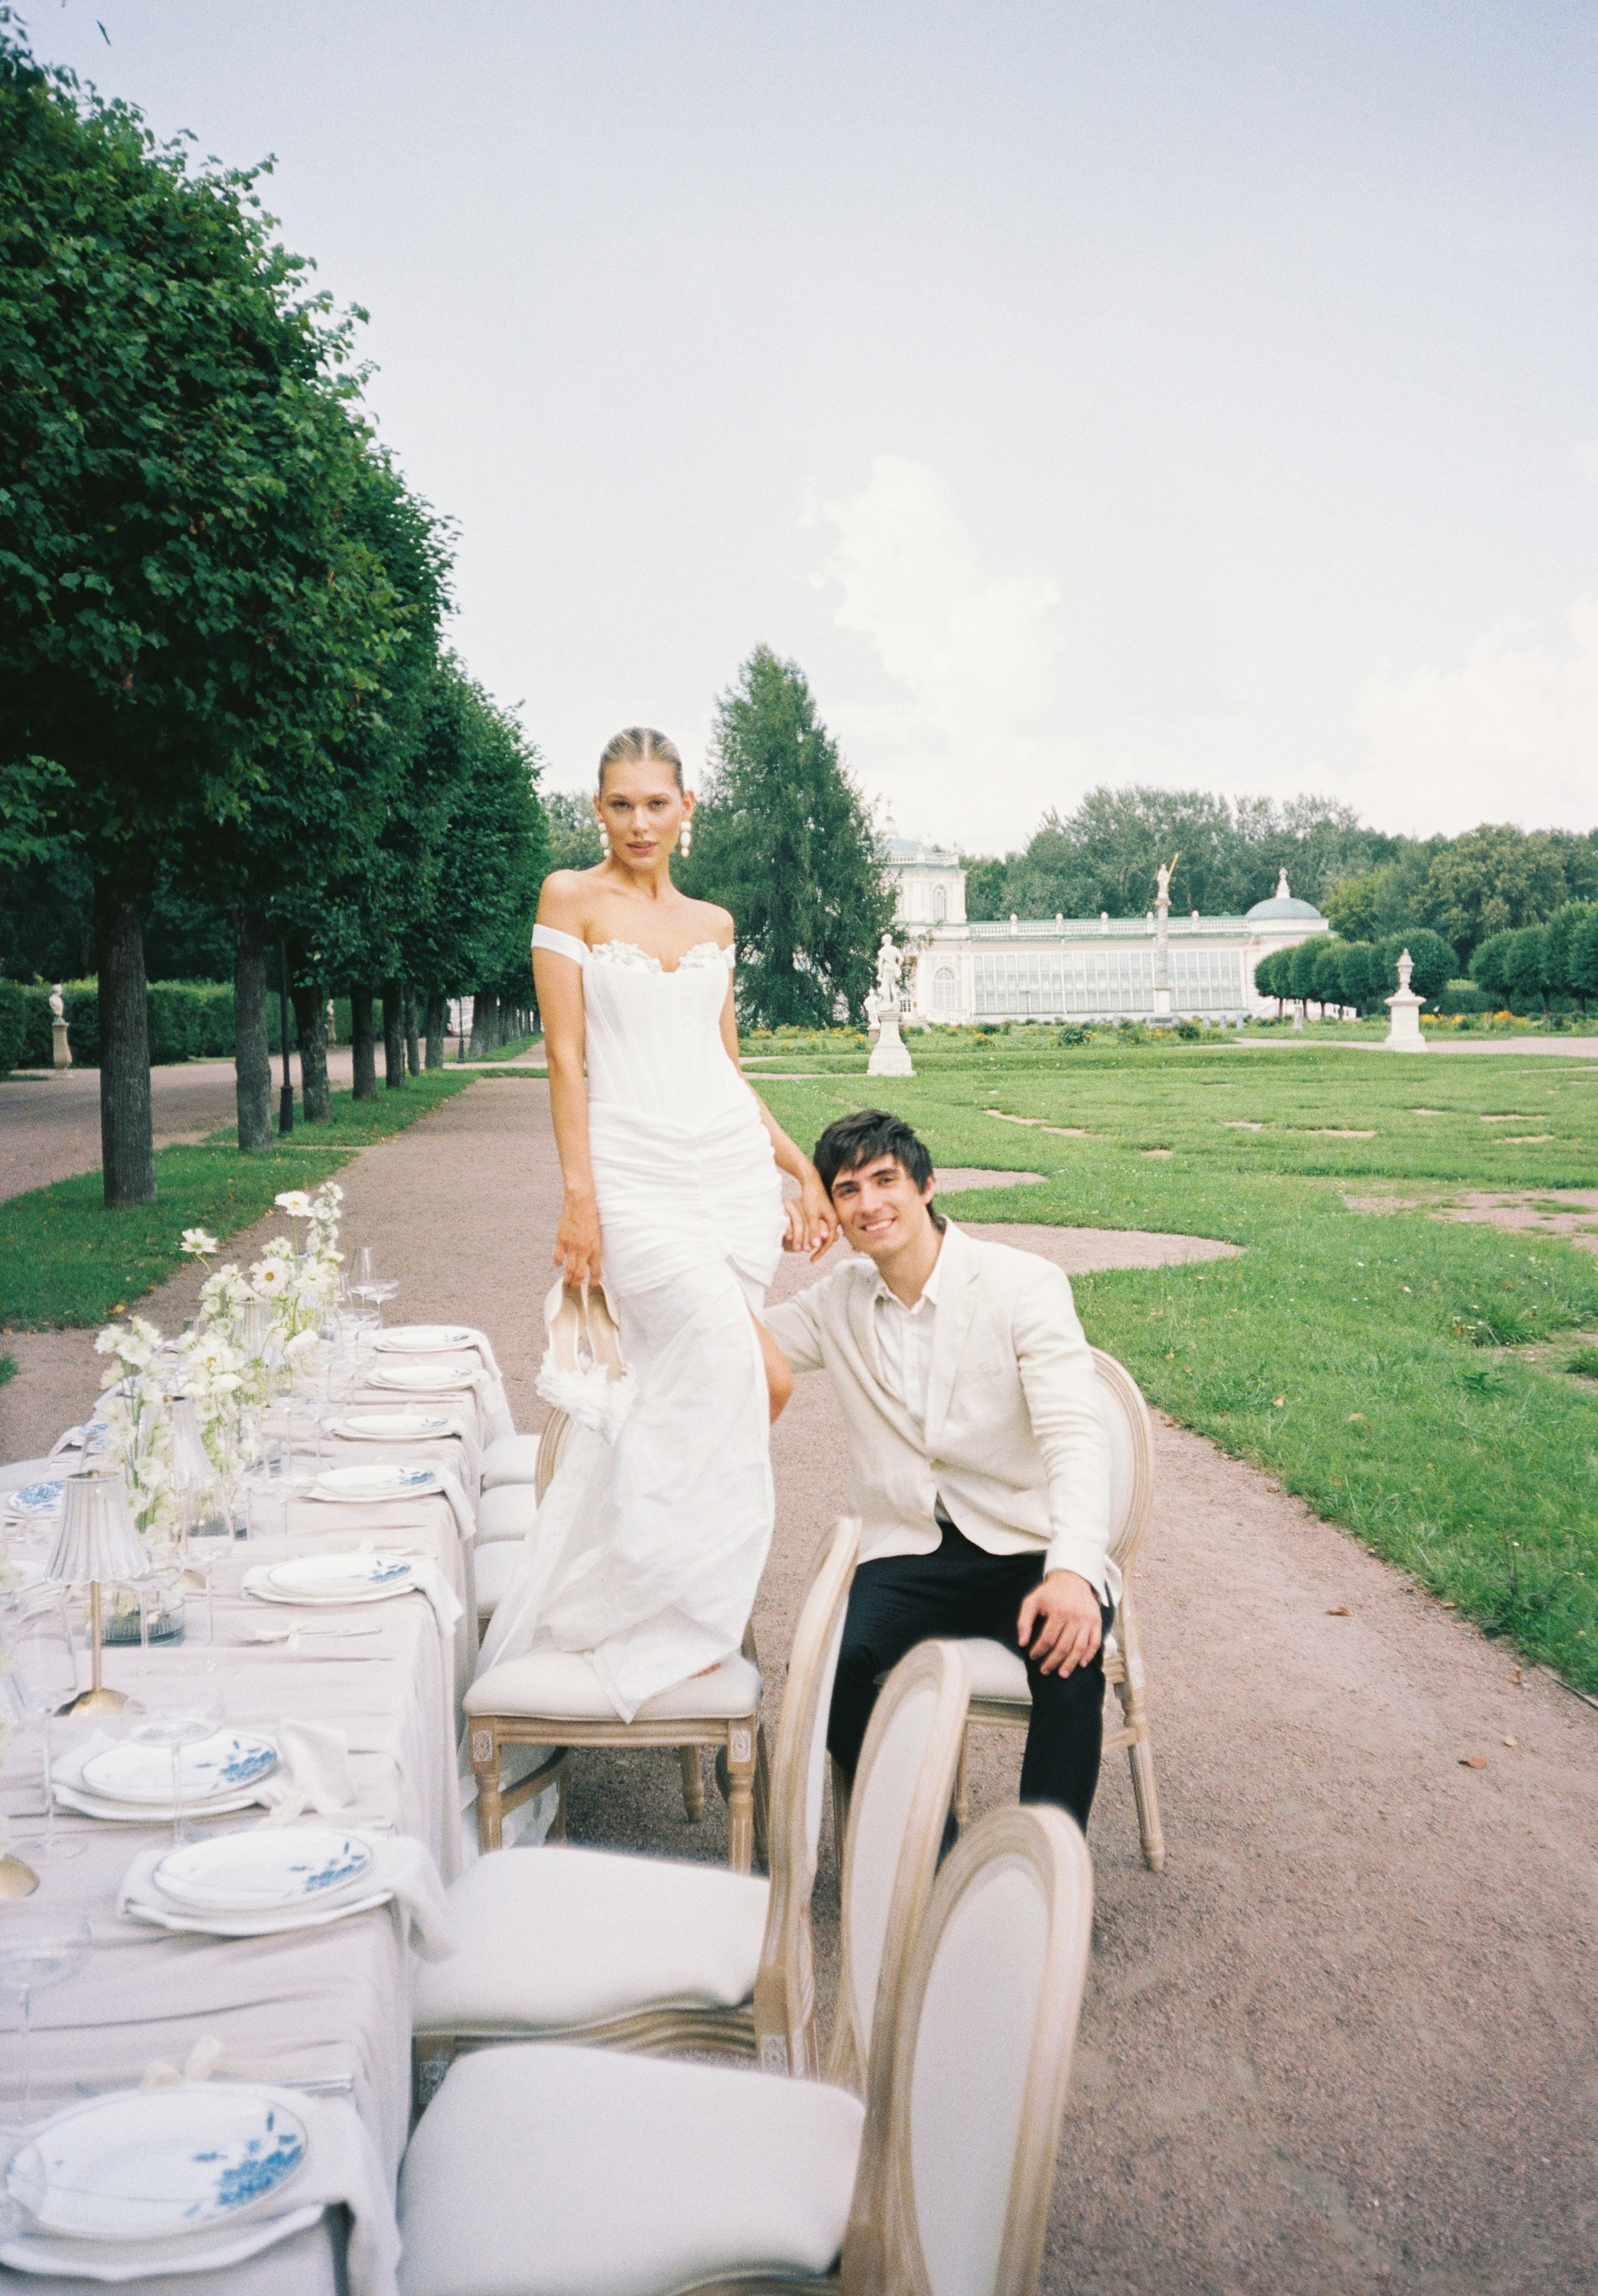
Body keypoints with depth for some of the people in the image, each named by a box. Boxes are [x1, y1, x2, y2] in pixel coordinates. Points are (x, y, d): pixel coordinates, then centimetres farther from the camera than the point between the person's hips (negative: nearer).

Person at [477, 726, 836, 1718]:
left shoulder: (714, 922, 16)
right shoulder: (571, 898, 2)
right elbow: (566, 1056, -4)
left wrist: (801, 1170, 14)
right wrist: (578, 1193, -11)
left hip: (732, 1164, 5)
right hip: (636, 1170, -5)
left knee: (679, 1390, 1)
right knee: (751, 1375, -20)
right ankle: (690, 1609, -4)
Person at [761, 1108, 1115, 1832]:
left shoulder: (1023, 1285, -6)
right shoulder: (837, 1304, 10)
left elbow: (1075, 1436, -16)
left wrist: (1073, 1569, -32)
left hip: (1030, 1550, -3)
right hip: (912, 1554, 3)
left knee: (1068, 1664, -34)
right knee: (829, 1668, -26)